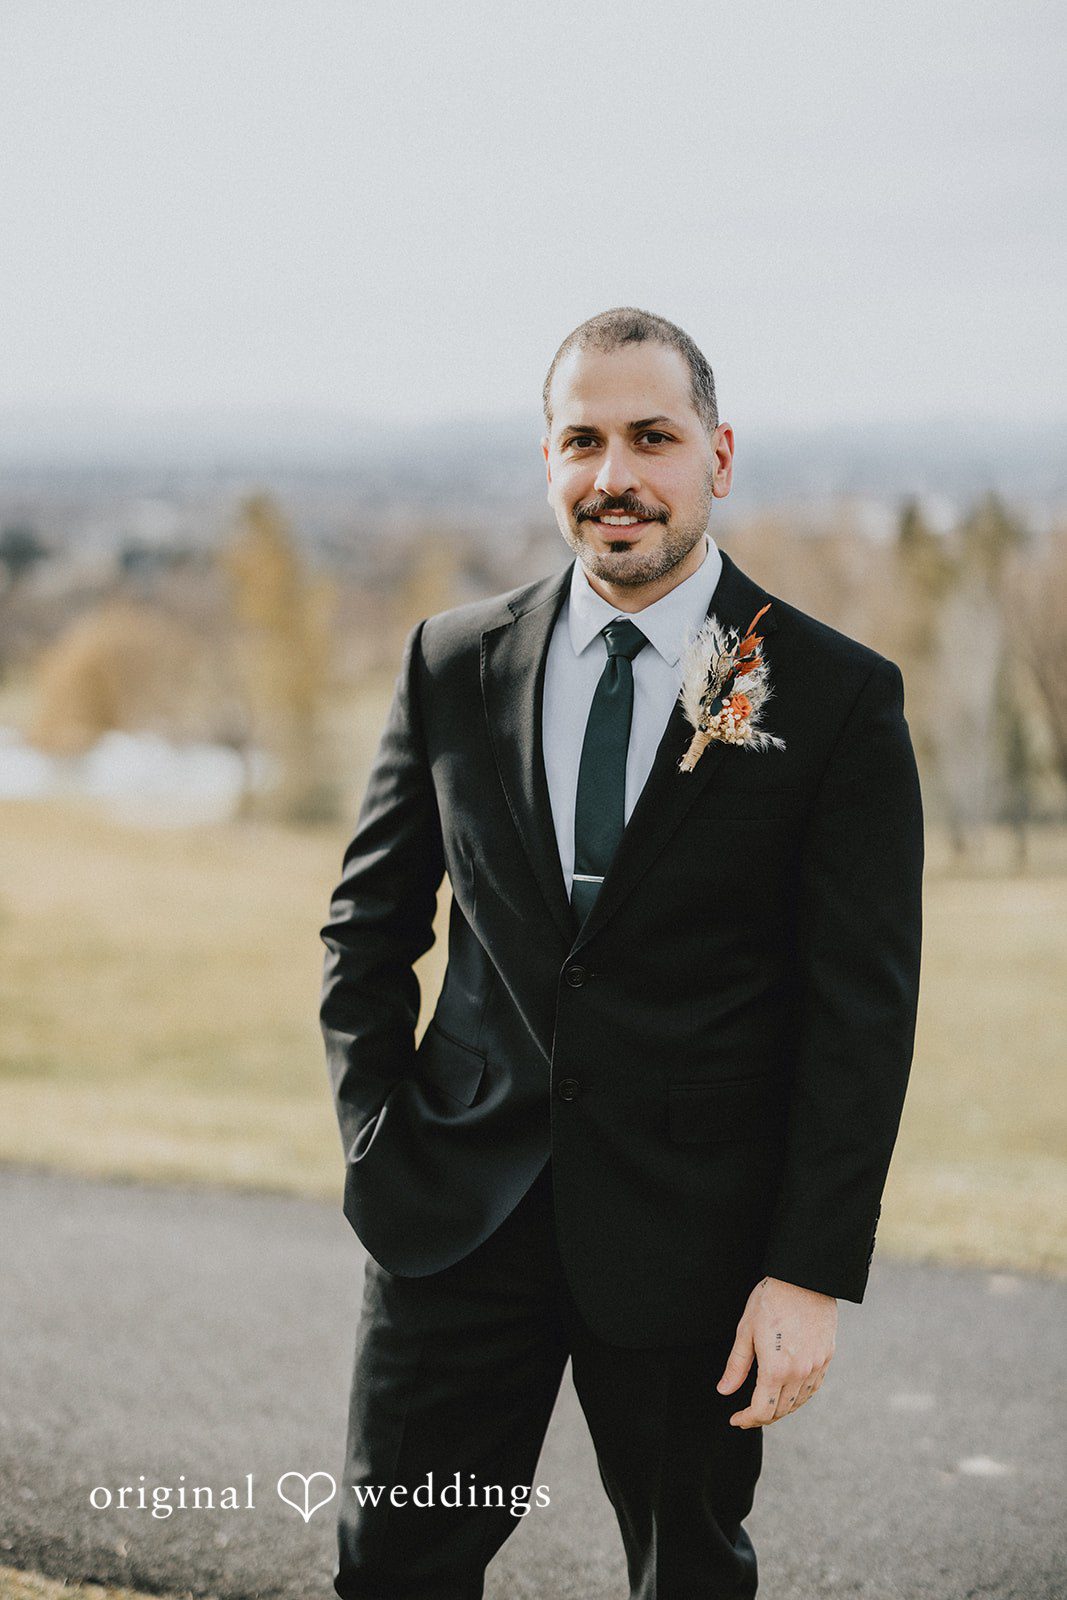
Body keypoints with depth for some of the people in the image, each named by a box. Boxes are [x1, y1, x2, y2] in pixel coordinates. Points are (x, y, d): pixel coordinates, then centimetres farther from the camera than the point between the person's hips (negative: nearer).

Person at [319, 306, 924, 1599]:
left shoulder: (840, 700, -6)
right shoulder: (453, 664, 4)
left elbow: (862, 1014, -7)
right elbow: (368, 922, 13)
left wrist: (811, 1274, -11)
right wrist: (377, 1135, 2)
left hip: (689, 1240, -2)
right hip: (458, 1211, 3)